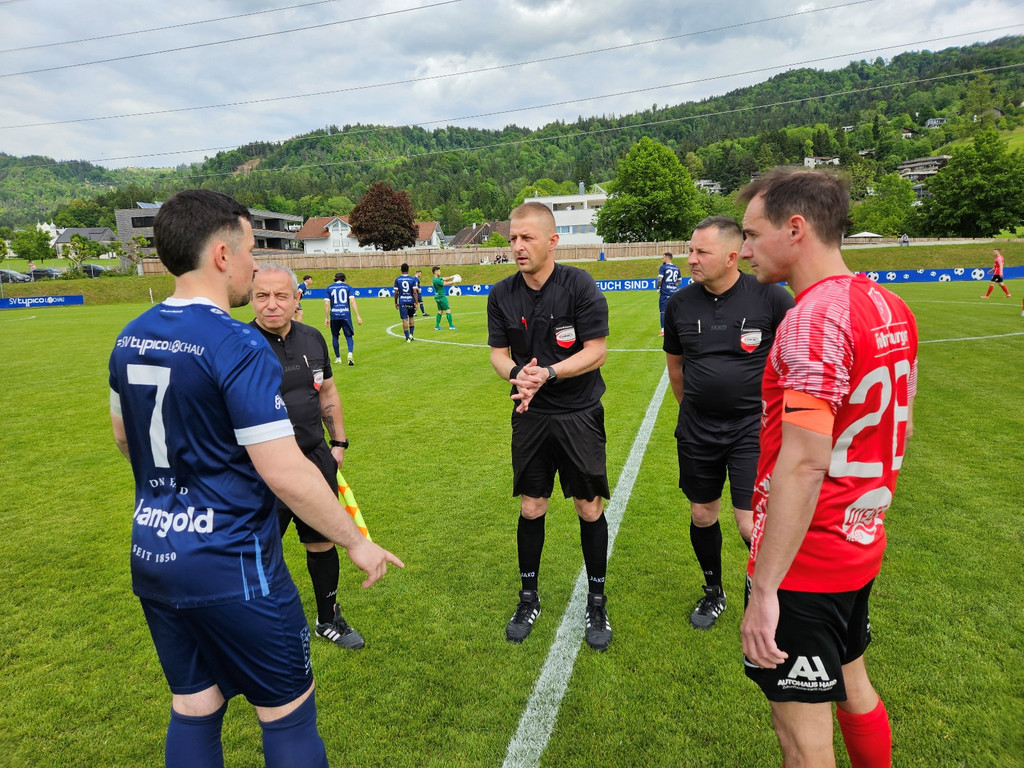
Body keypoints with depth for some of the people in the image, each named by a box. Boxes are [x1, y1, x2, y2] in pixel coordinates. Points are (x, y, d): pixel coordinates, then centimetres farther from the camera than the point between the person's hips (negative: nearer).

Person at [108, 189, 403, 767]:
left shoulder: (130, 339, 3)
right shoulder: (237, 346, -22)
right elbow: (287, 475, -24)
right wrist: (357, 543, -13)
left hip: (152, 555, 8)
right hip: (230, 567, -8)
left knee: (194, 706, 22)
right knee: (289, 711, 11)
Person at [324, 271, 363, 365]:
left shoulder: (329, 288, 9)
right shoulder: (348, 287, 6)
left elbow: (326, 303, 3)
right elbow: (352, 301, -5)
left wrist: (326, 318, 7)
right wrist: (358, 316, -8)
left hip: (334, 315, 1)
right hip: (346, 315, -1)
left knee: (335, 336, 17)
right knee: (349, 336, 5)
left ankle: (338, 358, 19)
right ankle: (350, 353, -22)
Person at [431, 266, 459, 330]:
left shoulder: (437, 278, 9)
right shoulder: (436, 280, -21)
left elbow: (445, 279, 9)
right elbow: (445, 284, -19)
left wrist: (452, 277, -5)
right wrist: (453, 281, -11)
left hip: (438, 297, 10)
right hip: (441, 297, -10)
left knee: (440, 311, 13)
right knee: (448, 310, -6)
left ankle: (437, 326, 13)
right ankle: (451, 326, -5)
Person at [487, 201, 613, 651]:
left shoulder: (580, 286, -11)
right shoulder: (502, 295, 0)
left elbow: (596, 352, -13)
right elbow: (498, 353, 2)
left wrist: (548, 373, -25)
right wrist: (516, 373, -21)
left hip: (580, 415, -3)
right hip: (530, 417, 3)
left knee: (590, 510, 5)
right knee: (530, 509, 10)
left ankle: (597, 603, 26)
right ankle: (528, 599, 30)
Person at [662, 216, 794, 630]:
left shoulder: (770, 297, -11)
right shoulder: (680, 303, -1)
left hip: (753, 428, -3)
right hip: (696, 431, 4)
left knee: (752, 525, -7)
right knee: (702, 515, 14)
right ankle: (713, 592, 39)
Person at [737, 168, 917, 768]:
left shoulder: (814, 318, -22)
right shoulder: (890, 307, 7)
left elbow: (804, 464, -28)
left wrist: (764, 589, -24)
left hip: (804, 561, -9)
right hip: (861, 546, 9)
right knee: (853, 688, 27)